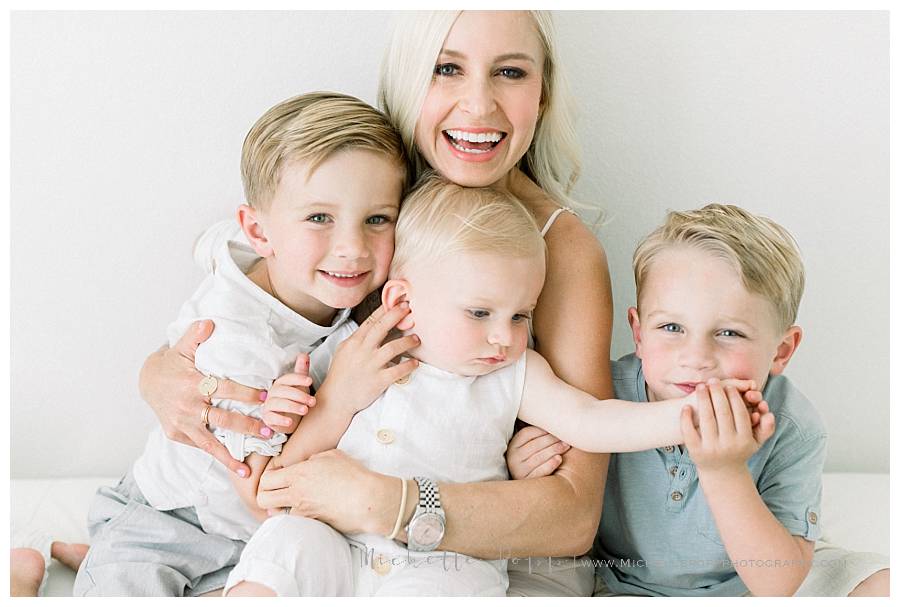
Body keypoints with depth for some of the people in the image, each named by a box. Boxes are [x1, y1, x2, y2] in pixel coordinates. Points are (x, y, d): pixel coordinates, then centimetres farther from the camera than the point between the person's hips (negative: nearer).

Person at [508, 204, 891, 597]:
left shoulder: (792, 431, -24)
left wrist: (725, 474, -41)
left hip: (748, 583, 0)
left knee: (877, 582, -14)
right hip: (631, 587, 0)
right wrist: (527, 473, -28)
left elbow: (779, 586, -28)